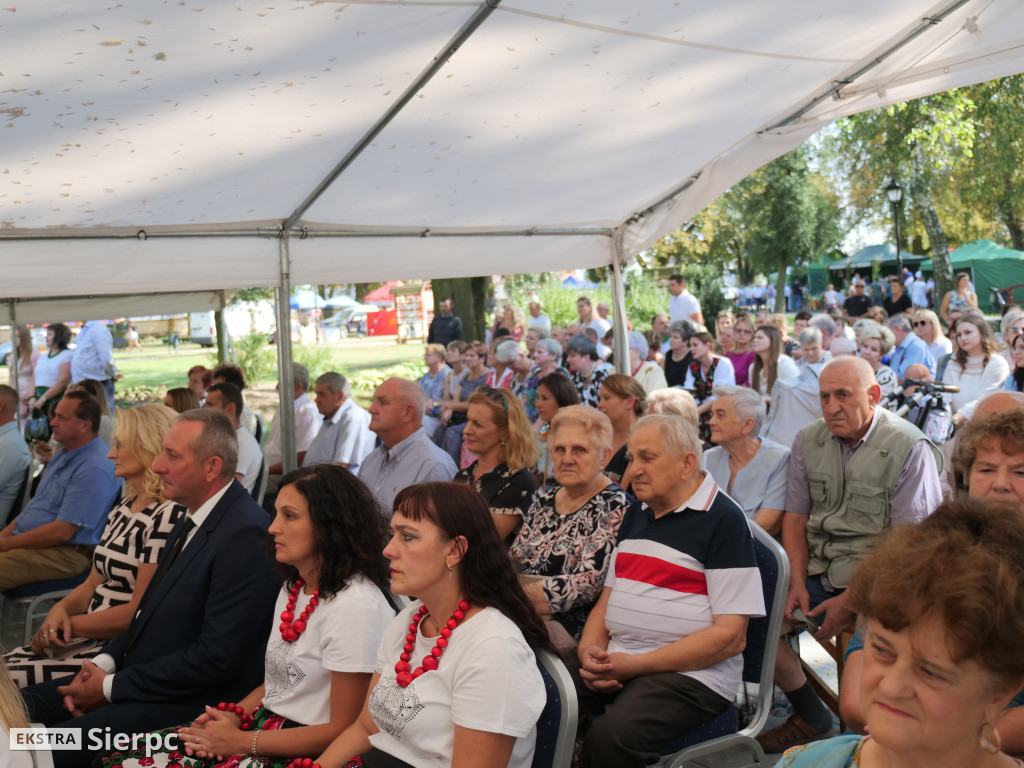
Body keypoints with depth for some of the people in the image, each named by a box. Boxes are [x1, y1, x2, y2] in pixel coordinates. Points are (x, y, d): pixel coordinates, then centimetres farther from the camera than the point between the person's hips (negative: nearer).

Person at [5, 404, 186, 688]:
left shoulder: (168, 516, -16)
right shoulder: (124, 506, 12)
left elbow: (140, 611, -16)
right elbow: (93, 583, 16)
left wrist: (72, 624, -8)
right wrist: (62, 609, -4)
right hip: (89, 638, 8)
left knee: (10, 678, -18)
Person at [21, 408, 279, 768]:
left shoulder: (245, 534, -23)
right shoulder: (191, 519, 9)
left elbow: (217, 657, -24)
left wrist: (112, 686, -15)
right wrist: (105, 662, 0)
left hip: (189, 703, -9)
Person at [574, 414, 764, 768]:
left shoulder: (723, 520, -6)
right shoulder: (636, 514, 18)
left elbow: (730, 636, -12)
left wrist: (635, 665, -15)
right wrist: (590, 651, -1)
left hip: (690, 673, -6)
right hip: (615, 661, 6)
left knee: (610, 737, -32)